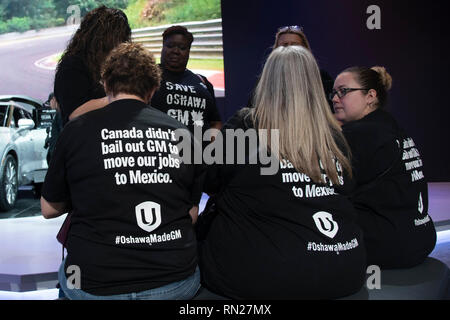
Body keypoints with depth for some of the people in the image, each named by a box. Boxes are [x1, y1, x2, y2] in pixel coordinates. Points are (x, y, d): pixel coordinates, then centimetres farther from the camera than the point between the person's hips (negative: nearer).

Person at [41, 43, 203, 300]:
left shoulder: (76, 131, -4)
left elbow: (49, 209, 7)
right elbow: (192, 214, 8)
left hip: (97, 287, -1)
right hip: (177, 283, 2)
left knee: (65, 270, 30)